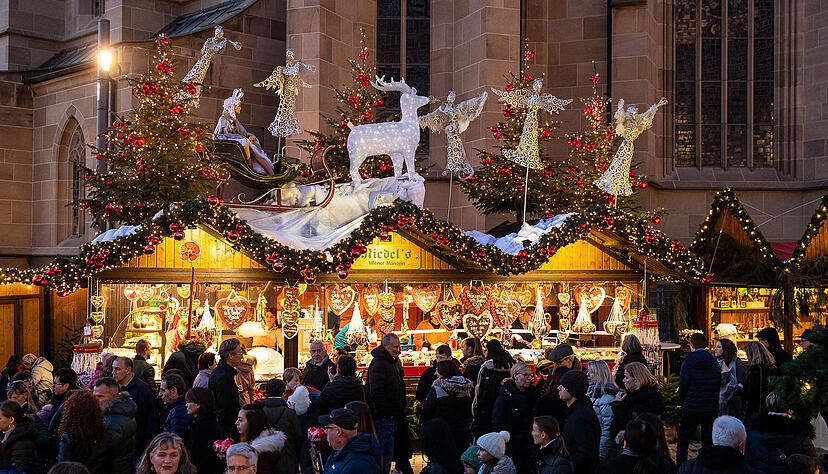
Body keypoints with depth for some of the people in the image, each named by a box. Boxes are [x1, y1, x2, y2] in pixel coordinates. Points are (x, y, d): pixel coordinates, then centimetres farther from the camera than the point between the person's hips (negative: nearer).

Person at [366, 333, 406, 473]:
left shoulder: (394, 362, 15)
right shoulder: (378, 363, -15)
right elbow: (376, 392, -22)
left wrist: (400, 411, 17)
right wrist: (387, 411, -22)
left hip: (392, 416, 10)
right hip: (384, 417, -10)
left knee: (387, 453, 15)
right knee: (385, 453, -7)